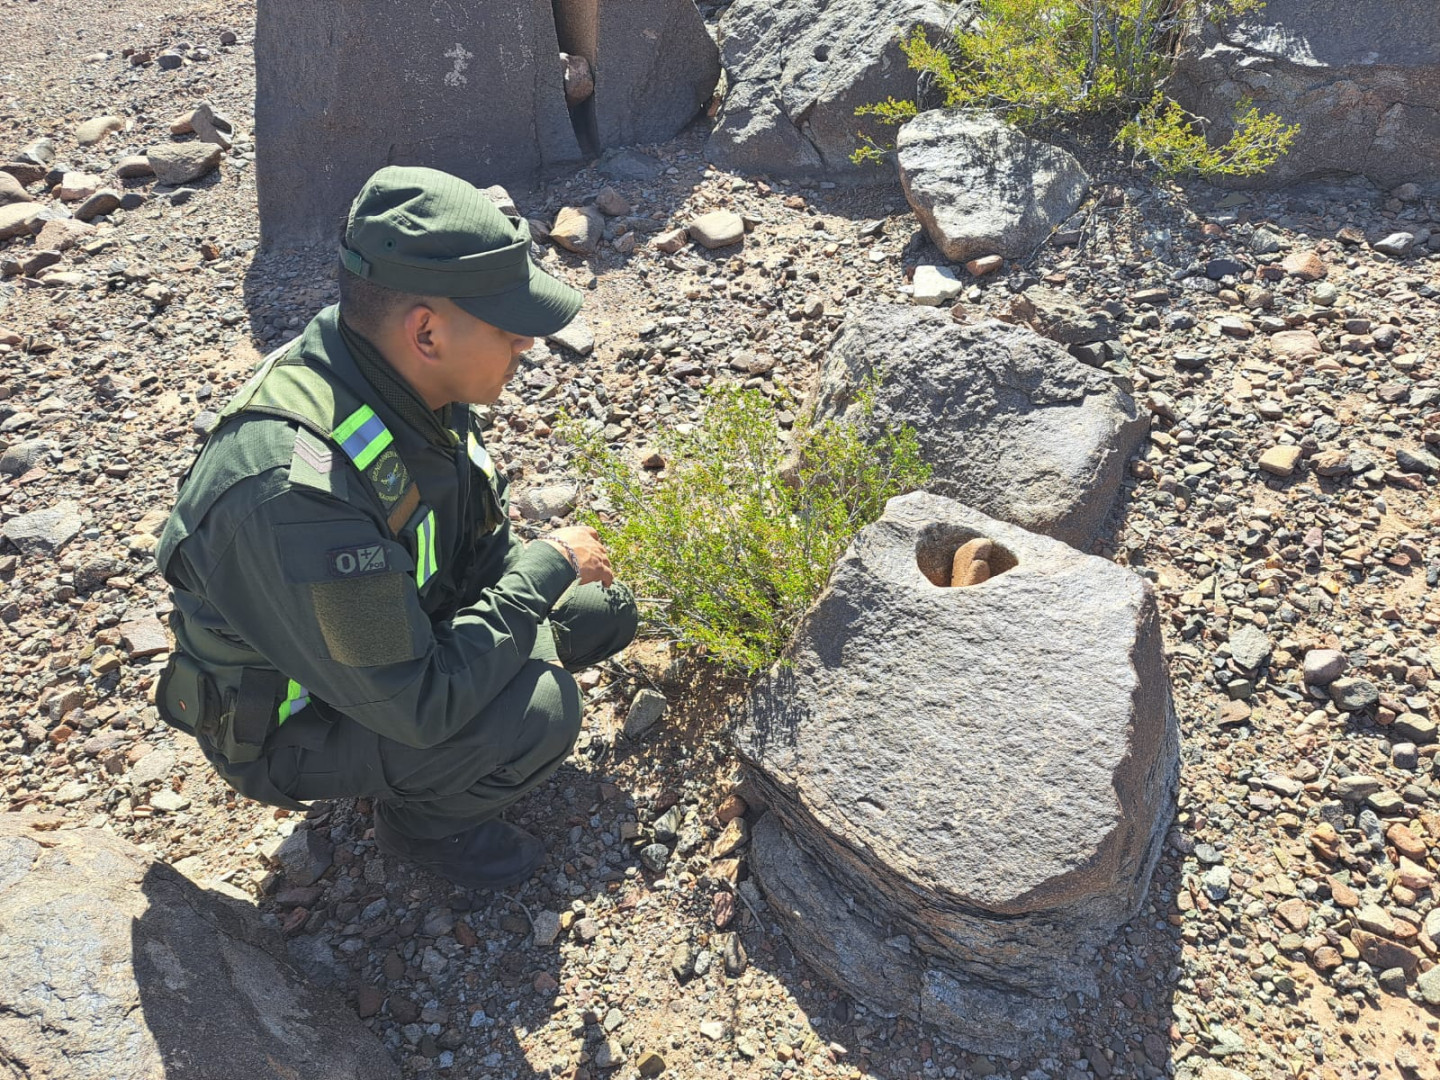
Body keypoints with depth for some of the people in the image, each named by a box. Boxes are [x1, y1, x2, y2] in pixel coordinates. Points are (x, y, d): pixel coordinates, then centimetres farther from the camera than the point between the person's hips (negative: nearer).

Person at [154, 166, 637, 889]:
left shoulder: (415, 379, -14)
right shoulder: (292, 487, -40)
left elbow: (481, 538, 6)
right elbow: (420, 704, -34)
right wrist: (547, 567, -26)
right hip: (291, 727, -7)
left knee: (602, 613, 3)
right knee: (537, 711, -29)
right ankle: (424, 818, 2)